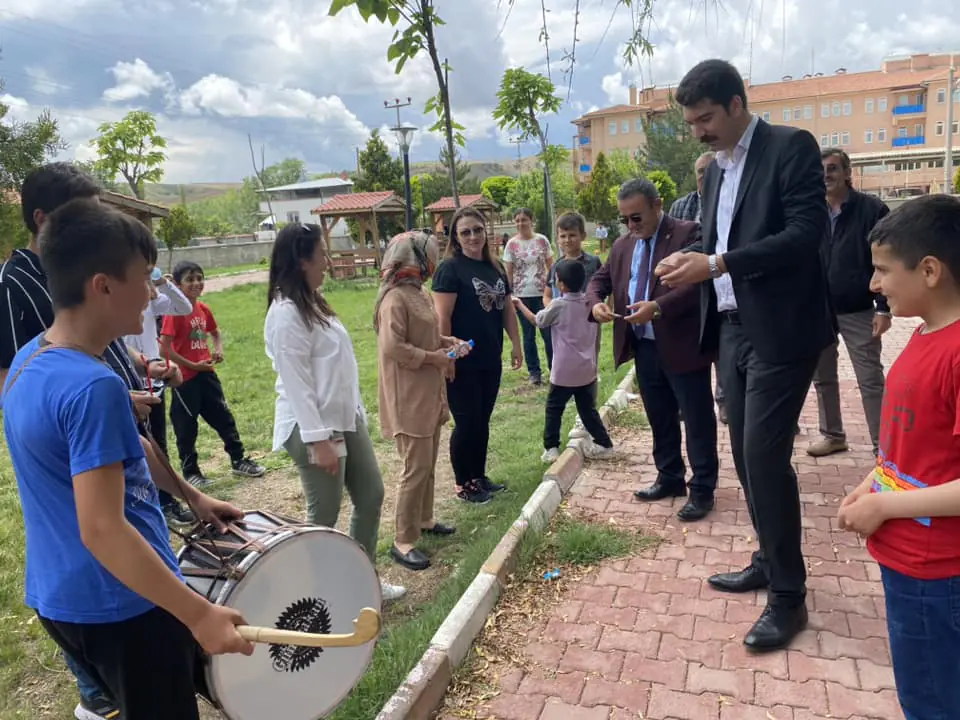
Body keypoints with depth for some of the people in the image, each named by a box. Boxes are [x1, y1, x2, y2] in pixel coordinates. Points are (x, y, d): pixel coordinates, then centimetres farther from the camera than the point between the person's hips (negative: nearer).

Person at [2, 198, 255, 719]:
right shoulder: (93, 388, -28)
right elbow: (102, 529, -30)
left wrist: (190, 495, 18)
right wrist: (200, 615, -27)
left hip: (58, 596, 9)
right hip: (121, 607, -9)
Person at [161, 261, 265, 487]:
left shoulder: (203, 308, 6)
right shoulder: (174, 312, -15)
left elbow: (215, 333, 23)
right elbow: (164, 347, -18)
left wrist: (218, 349, 3)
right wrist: (193, 365, -16)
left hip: (207, 373, 7)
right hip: (185, 377, -7)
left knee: (224, 417, 13)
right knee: (186, 427, 6)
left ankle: (239, 460, 26)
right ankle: (190, 472, 21)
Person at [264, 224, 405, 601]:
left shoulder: (313, 302, 12)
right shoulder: (286, 313, -18)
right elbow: (296, 384, -21)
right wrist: (318, 439, -22)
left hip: (346, 418, 10)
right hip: (315, 427, -10)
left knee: (371, 495, 16)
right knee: (324, 515, 4)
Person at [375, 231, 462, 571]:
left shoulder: (419, 293, 11)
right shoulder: (395, 298, -18)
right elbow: (392, 347, -26)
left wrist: (446, 341, 5)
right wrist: (433, 358, -19)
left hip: (429, 393, 10)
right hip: (408, 397, -10)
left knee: (428, 463, 18)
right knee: (416, 467, -6)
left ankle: (424, 519, 35)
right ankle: (404, 541, 5)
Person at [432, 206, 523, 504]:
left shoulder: (496, 268, 10)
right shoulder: (450, 268, -11)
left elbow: (507, 308, 17)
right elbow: (442, 317, -15)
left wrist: (516, 343, 13)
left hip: (490, 360, 7)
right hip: (462, 363, -6)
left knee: (482, 422, 15)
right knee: (466, 423, 2)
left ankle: (479, 476, 30)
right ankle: (463, 485, 18)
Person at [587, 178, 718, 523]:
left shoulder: (687, 234, -9)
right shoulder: (623, 245, 13)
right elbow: (600, 279, 15)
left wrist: (658, 307, -31)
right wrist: (596, 302, -8)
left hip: (682, 346, -7)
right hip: (644, 349, 7)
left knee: (697, 420, 4)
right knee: (660, 419, 18)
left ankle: (702, 489, 16)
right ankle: (670, 478, 33)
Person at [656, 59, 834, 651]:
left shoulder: (791, 147, -7)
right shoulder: (717, 169, 16)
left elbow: (808, 232, -18)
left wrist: (717, 263, -24)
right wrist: (692, 262, -2)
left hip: (781, 331, -8)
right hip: (733, 330, 8)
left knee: (766, 455, -9)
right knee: (746, 453, 12)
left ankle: (789, 596, 6)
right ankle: (770, 561, 29)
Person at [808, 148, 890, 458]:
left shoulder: (872, 209, -5)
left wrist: (883, 307, -11)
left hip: (858, 312, -4)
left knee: (871, 382, 3)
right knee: (823, 378, 13)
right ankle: (832, 434, 28)